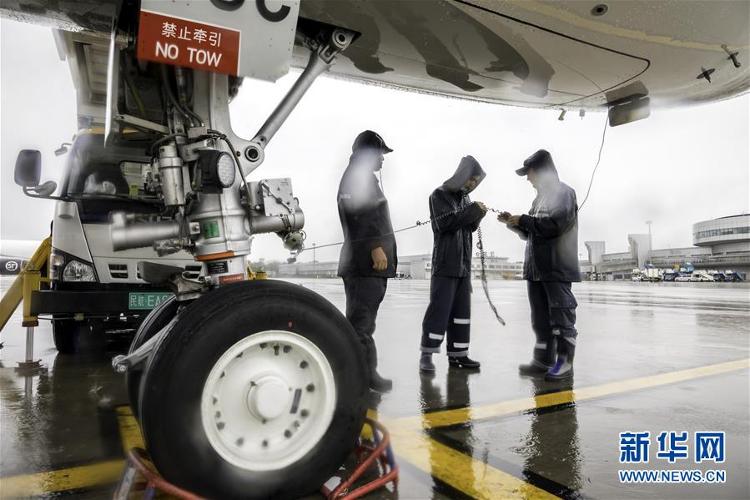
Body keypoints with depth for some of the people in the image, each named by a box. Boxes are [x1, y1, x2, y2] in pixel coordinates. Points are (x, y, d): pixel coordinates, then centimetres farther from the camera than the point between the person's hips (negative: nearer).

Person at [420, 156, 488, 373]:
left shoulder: (465, 198, 16)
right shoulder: (440, 195, -6)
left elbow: (469, 228, 18)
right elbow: (444, 223, -18)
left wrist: (477, 215, -1)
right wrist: (472, 211, -18)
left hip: (464, 265, 8)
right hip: (445, 263, -7)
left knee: (461, 310, 8)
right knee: (439, 308, -7)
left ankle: (457, 354, 15)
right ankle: (426, 354, 0)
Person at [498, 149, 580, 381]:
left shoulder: (564, 192, -4)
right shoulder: (540, 197, 21)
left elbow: (555, 224, -19)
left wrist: (523, 219, -12)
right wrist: (514, 222, 7)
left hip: (557, 268, -9)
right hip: (536, 268, 9)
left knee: (561, 317, -3)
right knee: (540, 318, 11)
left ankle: (565, 363, 4)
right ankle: (543, 361, 19)